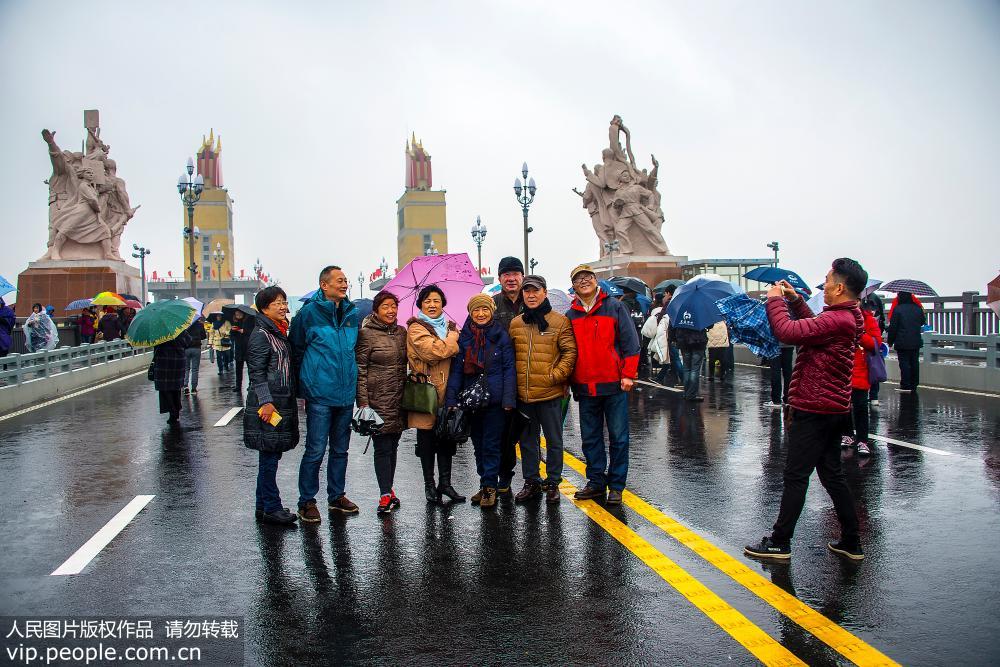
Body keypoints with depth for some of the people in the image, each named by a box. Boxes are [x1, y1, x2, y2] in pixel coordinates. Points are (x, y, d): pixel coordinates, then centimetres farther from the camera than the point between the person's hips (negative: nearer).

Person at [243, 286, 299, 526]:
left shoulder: (281, 333, 16)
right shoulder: (261, 335, -10)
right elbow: (257, 373, -15)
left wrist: (294, 396, 20)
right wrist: (265, 401, -20)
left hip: (283, 402, 9)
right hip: (268, 404, -9)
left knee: (270, 457, 12)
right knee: (269, 456, -4)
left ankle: (263, 507, 20)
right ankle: (272, 509, 2)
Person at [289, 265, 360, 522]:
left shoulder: (352, 313, 10)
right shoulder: (309, 313, -7)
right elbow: (296, 350, -1)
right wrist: (307, 380, 2)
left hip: (346, 394, 6)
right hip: (319, 395, -6)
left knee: (340, 449, 14)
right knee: (316, 450, -3)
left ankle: (336, 496, 27)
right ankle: (306, 501, 9)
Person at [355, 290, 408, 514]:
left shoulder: (401, 332, 12)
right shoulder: (367, 334, -5)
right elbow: (360, 369, -7)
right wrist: (363, 401, -13)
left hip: (399, 400, 5)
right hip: (378, 400, -5)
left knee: (392, 445, 11)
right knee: (382, 447, -4)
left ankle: (388, 490, 20)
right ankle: (386, 495, -1)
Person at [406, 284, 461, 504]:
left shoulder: (450, 326, 17)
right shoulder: (416, 328, -5)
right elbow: (433, 352, -20)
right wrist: (453, 339, -6)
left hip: (447, 389, 6)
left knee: (447, 436, 9)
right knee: (427, 438, 3)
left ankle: (445, 482, 19)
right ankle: (429, 484, 14)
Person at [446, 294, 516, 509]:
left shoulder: (501, 336, -2)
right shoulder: (464, 337, 5)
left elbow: (508, 369, -3)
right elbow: (456, 370, 4)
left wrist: (508, 399, -10)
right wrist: (451, 399, -4)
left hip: (494, 400, -4)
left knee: (491, 444, -1)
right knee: (478, 443, 12)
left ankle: (489, 487, 7)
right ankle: (485, 485, 24)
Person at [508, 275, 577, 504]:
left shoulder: (560, 321, -4)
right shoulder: (515, 323, 8)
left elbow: (570, 351, -5)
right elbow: (509, 355, 15)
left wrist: (556, 375, -14)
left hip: (550, 393, -4)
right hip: (523, 394, 4)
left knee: (554, 440, 7)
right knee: (527, 440, 14)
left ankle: (552, 482, 20)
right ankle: (531, 481, 27)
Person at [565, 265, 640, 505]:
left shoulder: (615, 307, 0)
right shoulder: (570, 316, 10)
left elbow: (630, 342, -2)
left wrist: (628, 375, -9)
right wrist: (566, 381, 7)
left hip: (614, 385, -3)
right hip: (584, 387, 4)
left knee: (618, 437, 2)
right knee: (590, 438, 10)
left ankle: (616, 486, 11)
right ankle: (596, 482, 21)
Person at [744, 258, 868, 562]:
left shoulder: (836, 320, -23)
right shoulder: (848, 318, 9)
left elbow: (788, 331, -28)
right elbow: (813, 326, 26)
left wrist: (775, 300, -12)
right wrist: (795, 300, 16)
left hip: (814, 411, -10)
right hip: (835, 409, 10)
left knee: (796, 476, -1)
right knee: (832, 474, 17)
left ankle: (779, 543, 8)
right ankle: (851, 542, 23)